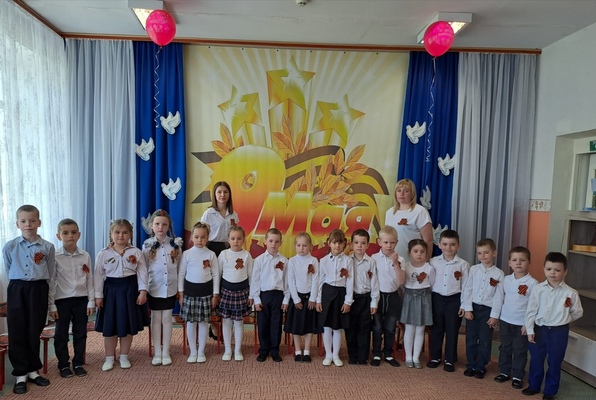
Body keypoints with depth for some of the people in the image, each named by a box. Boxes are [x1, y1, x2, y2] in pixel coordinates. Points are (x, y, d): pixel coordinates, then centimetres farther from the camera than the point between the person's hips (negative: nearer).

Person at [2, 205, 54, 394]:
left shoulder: (48, 247, -2)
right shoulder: (9, 247, -1)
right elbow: (9, 271, 10)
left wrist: (39, 287, 6)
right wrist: (18, 286, 12)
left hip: (38, 290, 0)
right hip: (17, 290, 0)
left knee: (34, 332, 8)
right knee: (17, 333, 3)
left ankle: (33, 370, 23)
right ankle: (20, 374, 15)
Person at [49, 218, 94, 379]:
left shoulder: (85, 256, -1)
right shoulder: (55, 257, -8)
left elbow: (90, 280, 3)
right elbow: (51, 282, -5)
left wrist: (91, 301, 2)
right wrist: (51, 305, -6)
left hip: (81, 299, 2)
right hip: (62, 300, -2)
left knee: (80, 334, 10)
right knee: (61, 335, 10)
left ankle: (78, 363, 25)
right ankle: (64, 365, 25)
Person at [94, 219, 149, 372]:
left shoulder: (136, 252, -2)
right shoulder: (103, 254, -1)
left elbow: (142, 273, -2)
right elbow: (99, 276, 1)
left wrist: (142, 291, -8)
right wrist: (98, 295, -2)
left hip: (130, 289, 0)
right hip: (111, 289, 0)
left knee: (128, 326, 9)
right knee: (109, 327, 7)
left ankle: (124, 357, 25)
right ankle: (109, 358, 24)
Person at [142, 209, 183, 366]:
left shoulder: (175, 244, -1)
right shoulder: (147, 245, -3)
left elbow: (179, 267, 3)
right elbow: (143, 269, -1)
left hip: (170, 288, 1)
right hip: (154, 289, 0)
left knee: (167, 319, 8)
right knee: (156, 319, 9)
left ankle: (166, 353, 20)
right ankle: (157, 353, 21)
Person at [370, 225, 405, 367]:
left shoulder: (399, 259, -4)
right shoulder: (374, 258, -7)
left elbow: (401, 281, -13)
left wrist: (396, 263, -21)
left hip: (393, 297, 1)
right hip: (378, 296, -1)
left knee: (390, 328, 13)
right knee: (377, 328, 9)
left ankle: (388, 354, 29)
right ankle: (376, 354, 23)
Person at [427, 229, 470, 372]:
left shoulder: (463, 264, -5)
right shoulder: (433, 262, -2)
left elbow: (465, 286, -2)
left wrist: (464, 304, -4)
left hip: (454, 300, -1)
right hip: (437, 298, 1)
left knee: (452, 330, 8)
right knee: (436, 329, 11)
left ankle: (450, 360, 22)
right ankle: (435, 357, 26)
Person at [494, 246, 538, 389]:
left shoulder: (532, 283, -13)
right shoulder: (506, 280, 1)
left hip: (522, 323, -4)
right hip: (505, 321, 4)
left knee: (520, 351, 8)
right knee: (505, 348, 15)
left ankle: (517, 376, 23)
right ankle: (504, 372, 30)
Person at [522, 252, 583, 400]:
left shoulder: (571, 293, -11)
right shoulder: (538, 289, -9)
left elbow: (578, 313, 4)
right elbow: (531, 311, -5)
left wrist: (563, 319, -2)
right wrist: (530, 330, -6)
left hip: (559, 332, -1)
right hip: (539, 329, 1)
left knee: (554, 362, 13)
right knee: (536, 360, 15)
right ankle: (534, 386, 35)